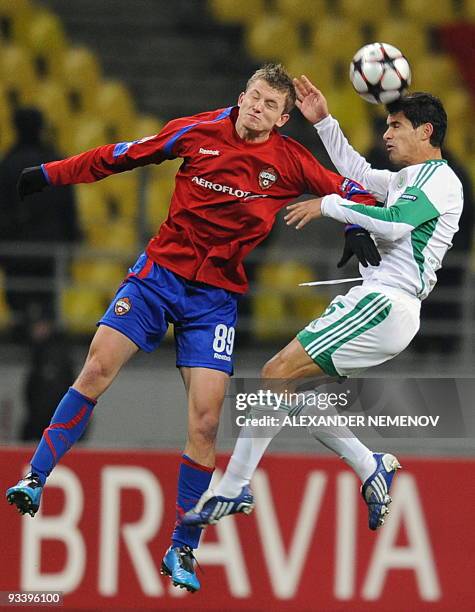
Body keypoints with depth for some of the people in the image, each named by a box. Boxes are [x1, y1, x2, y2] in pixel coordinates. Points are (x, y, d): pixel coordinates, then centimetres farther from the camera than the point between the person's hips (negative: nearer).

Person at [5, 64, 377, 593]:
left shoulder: (289, 162, -3)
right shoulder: (197, 132, -2)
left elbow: (350, 191, 6)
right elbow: (120, 156, 8)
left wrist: (357, 228, -15)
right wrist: (48, 174, 10)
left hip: (215, 295, 0)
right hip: (160, 271, 0)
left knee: (205, 421, -8)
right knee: (98, 367, -16)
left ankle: (182, 551, 3)